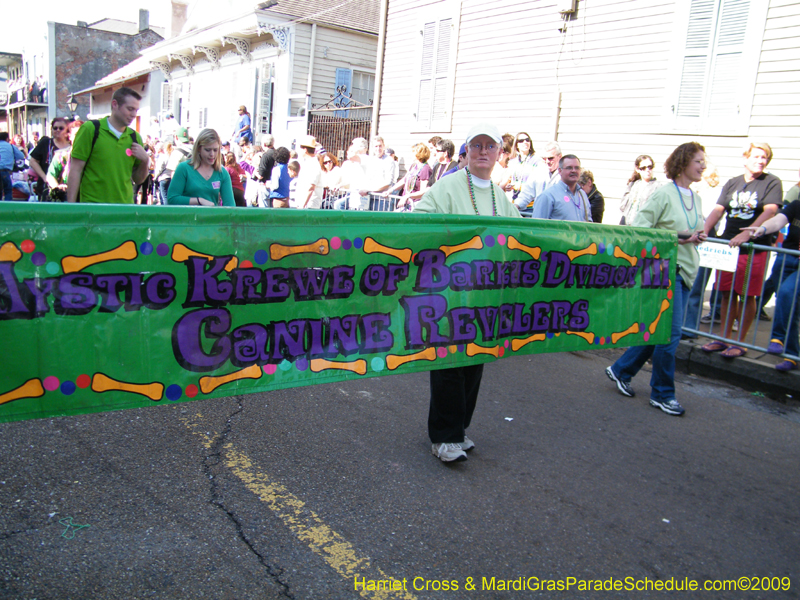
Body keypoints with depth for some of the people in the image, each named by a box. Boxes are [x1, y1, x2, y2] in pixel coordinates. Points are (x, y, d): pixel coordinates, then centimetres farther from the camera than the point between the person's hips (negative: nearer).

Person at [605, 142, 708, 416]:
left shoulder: (696, 199, 14)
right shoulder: (664, 194, -10)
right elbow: (639, 228, -14)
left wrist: (697, 237, 3)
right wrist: (673, 239, -18)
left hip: (685, 270, 9)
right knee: (670, 332, -7)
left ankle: (621, 370, 27)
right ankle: (662, 394, 7)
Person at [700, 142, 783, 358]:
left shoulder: (772, 183, 0)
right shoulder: (732, 183, 12)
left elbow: (770, 211, -13)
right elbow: (718, 210, 4)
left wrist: (747, 233, -26)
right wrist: (703, 232, -12)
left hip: (755, 248, -4)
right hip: (728, 244, 4)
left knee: (747, 295, 0)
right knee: (727, 293, 8)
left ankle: (740, 343, 9)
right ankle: (724, 339, 18)